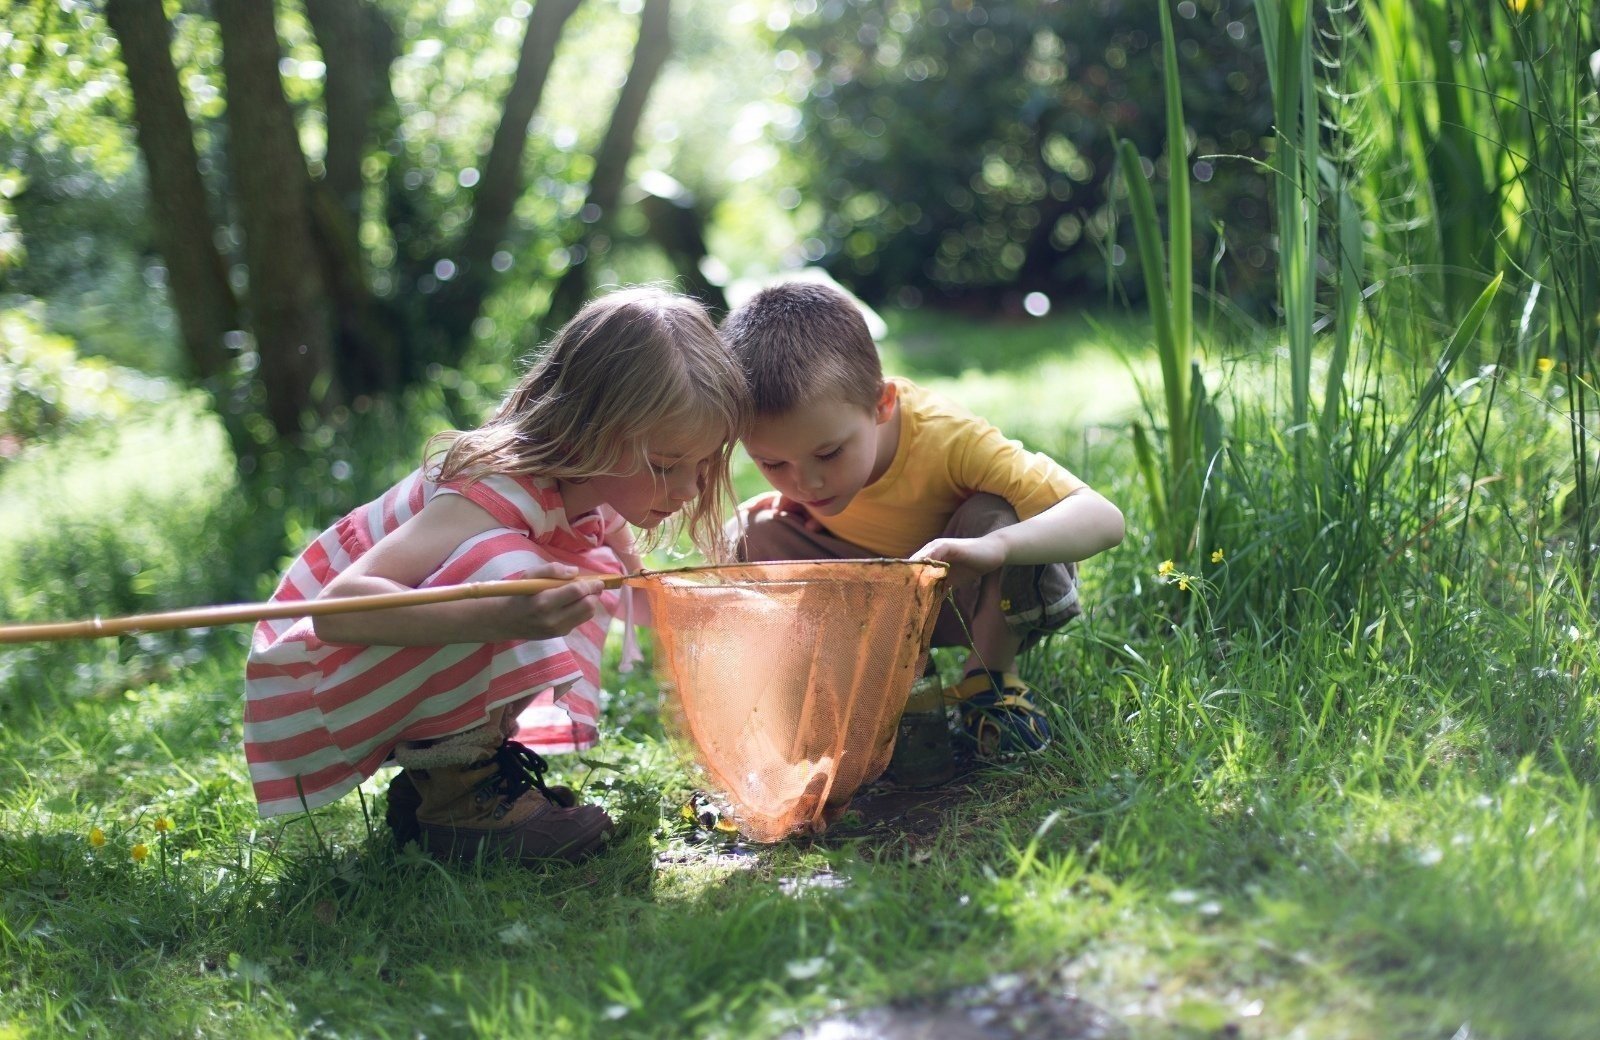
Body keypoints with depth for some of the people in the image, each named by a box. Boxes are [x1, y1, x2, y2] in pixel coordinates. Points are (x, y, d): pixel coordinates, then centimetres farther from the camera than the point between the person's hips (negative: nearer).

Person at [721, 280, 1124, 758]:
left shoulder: (948, 438, -37)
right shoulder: (795, 433, -24)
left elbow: (1104, 518, -45)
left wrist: (994, 545, -63)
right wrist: (794, 502, -19)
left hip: (979, 594, -4)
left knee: (995, 516, -37)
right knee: (751, 535, -17)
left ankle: (992, 675, -12)